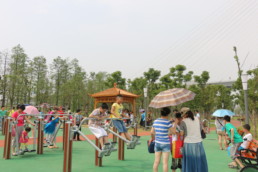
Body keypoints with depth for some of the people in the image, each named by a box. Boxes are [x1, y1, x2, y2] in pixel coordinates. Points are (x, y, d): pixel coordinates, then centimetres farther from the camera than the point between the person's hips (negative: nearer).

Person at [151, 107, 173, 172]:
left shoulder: (155, 121, 2)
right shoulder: (167, 122, -14)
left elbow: (152, 132, 8)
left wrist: (153, 138, 27)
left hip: (157, 143, 5)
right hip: (165, 144, -5)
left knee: (156, 161, 13)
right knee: (165, 162, 4)